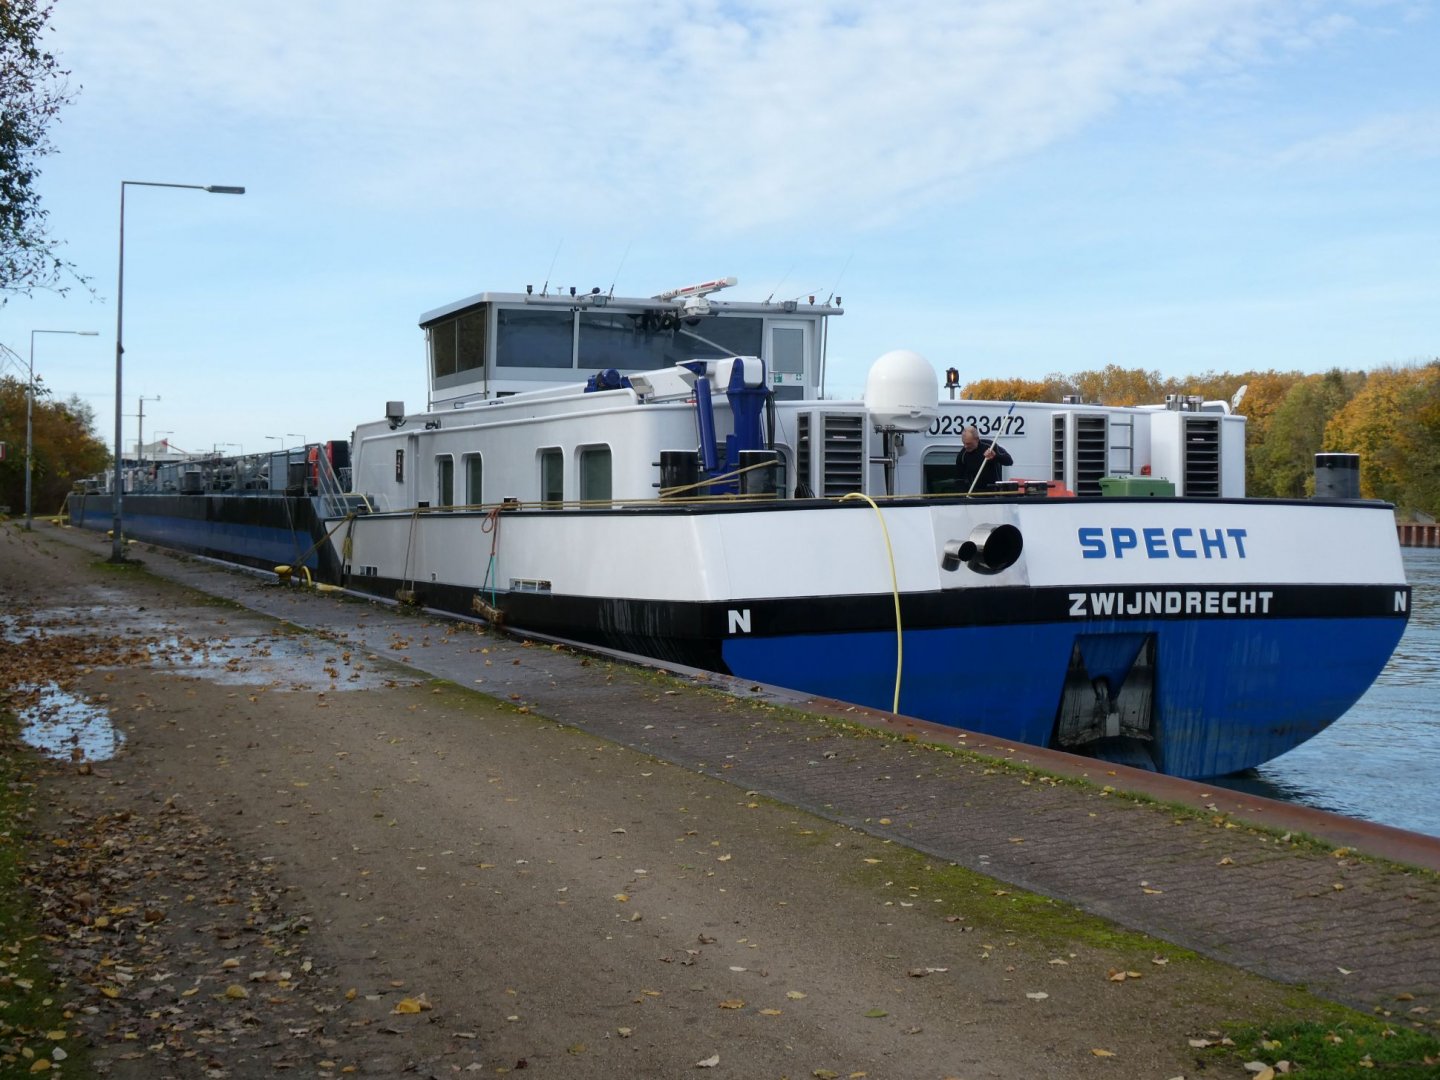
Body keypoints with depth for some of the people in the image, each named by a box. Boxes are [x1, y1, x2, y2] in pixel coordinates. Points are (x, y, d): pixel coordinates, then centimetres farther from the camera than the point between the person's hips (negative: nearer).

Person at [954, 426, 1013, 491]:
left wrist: (996, 456, -34)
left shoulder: (990, 446, -11)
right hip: (974, 493, 2)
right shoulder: (962, 456, -5)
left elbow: (1009, 461, -14)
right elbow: (959, 479, 0)